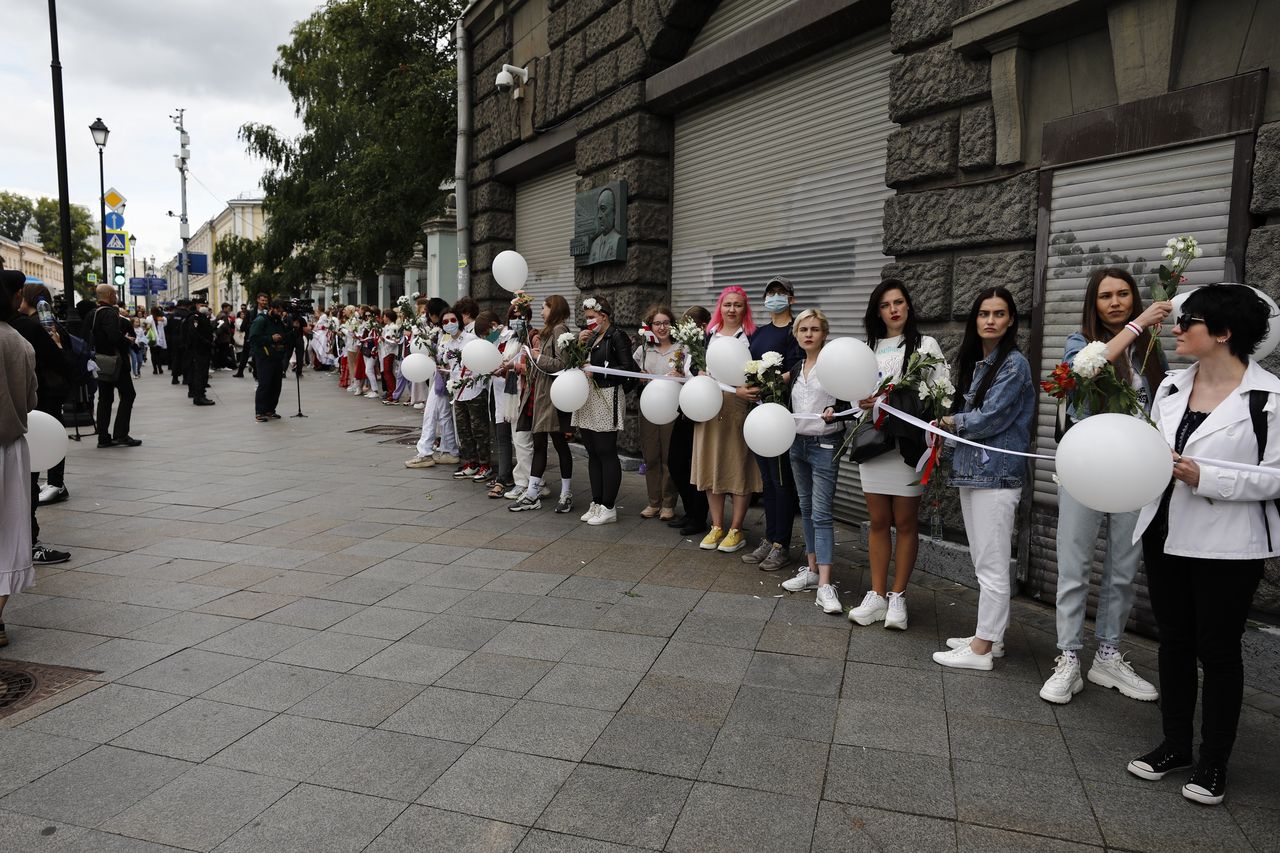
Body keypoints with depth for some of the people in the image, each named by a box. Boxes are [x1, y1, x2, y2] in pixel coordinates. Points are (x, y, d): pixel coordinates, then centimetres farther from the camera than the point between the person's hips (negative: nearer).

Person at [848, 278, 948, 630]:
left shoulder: (925, 345, 2)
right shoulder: (868, 348, 14)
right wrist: (862, 402, -9)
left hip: (908, 442, -3)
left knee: (905, 522, 3)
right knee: (878, 522, 7)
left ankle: (897, 597, 13)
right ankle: (877, 596, 14)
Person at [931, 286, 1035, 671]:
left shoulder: (1014, 363, -10)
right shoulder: (974, 362, 15)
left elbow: (989, 418, -15)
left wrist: (948, 422, -1)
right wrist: (948, 428, -1)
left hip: (996, 474, -9)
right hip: (971, 470, 9)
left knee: (992, 565, -2)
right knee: (983, 562, 14)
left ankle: (982, 649, 4)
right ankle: (989, 636, 24)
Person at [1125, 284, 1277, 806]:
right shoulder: (1171, 387, 6)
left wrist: (1203, 477, -22)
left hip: (1227, 546, -5)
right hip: (1165, 534, 6)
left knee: (1218, 650, 7)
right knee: (1173, 641, 15)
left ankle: (1214, 762, 23)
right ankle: (1176, 744, 31)